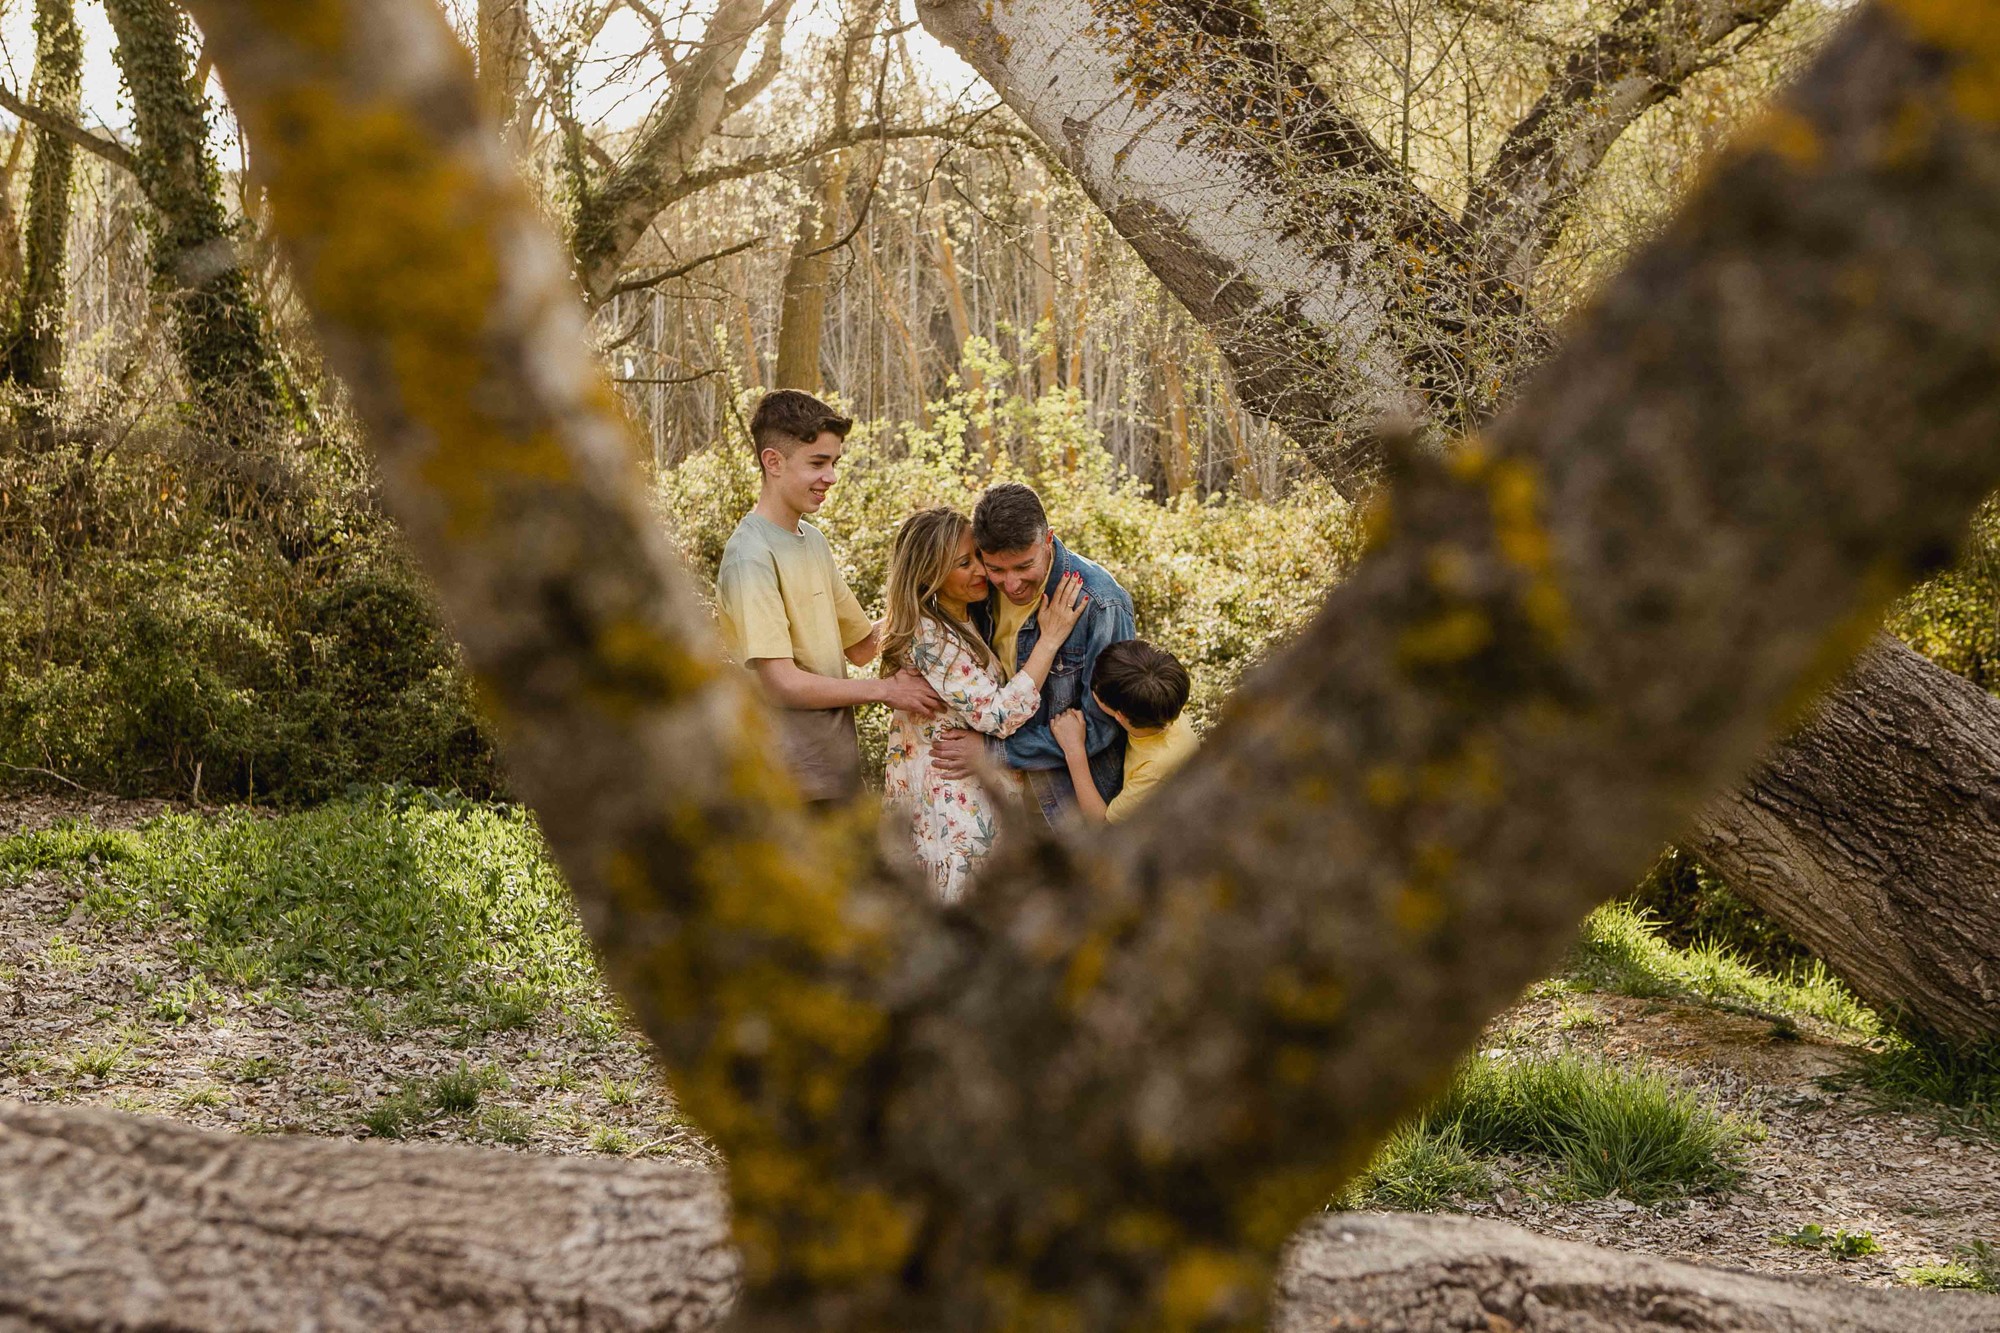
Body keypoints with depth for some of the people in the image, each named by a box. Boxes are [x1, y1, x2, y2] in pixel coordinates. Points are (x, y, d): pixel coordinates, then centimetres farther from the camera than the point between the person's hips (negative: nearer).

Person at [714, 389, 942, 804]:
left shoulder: (814, 541, 13)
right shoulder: (751, 556, -15)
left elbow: (860, 645, 18)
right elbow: (782, 683, -20)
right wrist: (884, 689, -13)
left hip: (837, 767, 9)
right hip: (791, 782, -9)